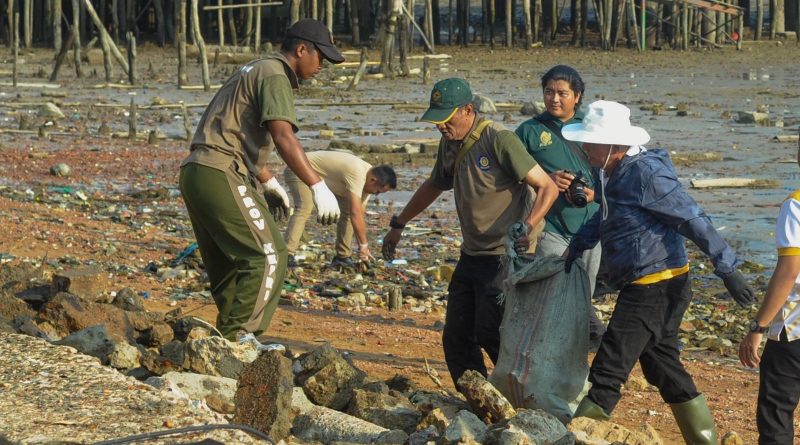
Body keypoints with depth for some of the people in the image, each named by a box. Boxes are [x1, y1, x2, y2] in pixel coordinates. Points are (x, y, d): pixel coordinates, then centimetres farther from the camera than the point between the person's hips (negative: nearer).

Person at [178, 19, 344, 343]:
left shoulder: (254, 72, 24)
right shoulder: (274, 75, -7)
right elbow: (283, 137, -22)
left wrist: (269, 182, 39)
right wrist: (318, 187, -26)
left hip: (196, 173, 10)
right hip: (222, 174, -10)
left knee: (228, 264, 15)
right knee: (267, 256, -9)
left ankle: (228, 339, 19)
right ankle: (239, 337, -13)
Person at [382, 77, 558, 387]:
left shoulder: (499, 140, -16)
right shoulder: (450, 144, 9)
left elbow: (547, 188, -16)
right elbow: (434, 186, 29)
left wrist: (527, 227, -32)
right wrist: (398, 225, 35)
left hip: (504, 258, -9)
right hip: (471, 255, 9)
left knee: (489, 335, -14)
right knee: (456, 338, 7)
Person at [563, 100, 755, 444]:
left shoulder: (647, 174, -20)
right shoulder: (615, 174, 8)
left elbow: (694, 221, -20)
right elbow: (604, 218, 27)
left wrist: (727, 270, -21)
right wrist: (576, 247, 16)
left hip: (656, 288, -10)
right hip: (646, 288, 10)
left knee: (608, 370, -7)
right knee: (665, 369, 16)